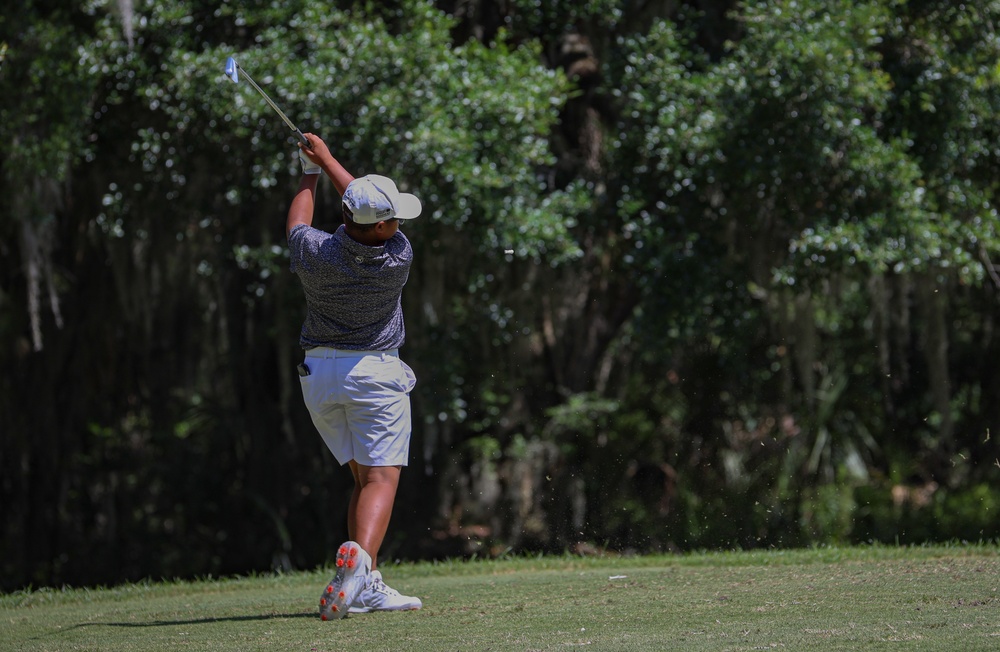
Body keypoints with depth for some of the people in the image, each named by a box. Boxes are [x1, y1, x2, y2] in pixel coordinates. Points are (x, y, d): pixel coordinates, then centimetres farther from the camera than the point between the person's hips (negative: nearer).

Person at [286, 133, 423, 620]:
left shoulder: (315, 253, -13)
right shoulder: (397, 257, -15)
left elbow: (297, 223, 13)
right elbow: (366, 214, 3)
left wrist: (310, 173, 27)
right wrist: (326, 160, 13)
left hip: (318, 374, 4)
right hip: (374, 373, -4)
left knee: (364, 477, 14)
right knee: (381, 479, -7)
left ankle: (368, 586, 3)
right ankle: (359, 557, -36)